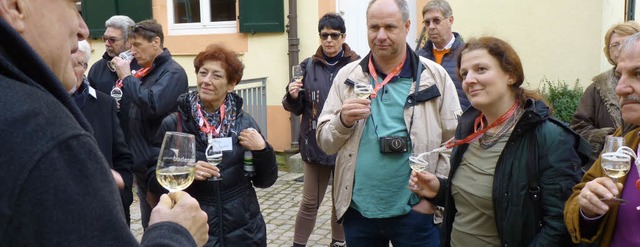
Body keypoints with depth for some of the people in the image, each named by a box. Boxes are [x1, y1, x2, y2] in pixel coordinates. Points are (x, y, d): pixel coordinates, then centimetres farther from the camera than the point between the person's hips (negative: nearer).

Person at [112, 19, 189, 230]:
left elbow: (153, 105, -27)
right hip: (143, 163, 9)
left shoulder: (172, 72, -12)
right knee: (149, 225, 17)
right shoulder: (146, 72, 14)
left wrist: (127, 77, -16)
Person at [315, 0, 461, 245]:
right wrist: (344, 121, -15)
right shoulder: (347, 76, 3)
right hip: (358, 211, 2)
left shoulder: (435, 76, -2)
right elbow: (324, 141, 4)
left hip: (415, 212, -2)